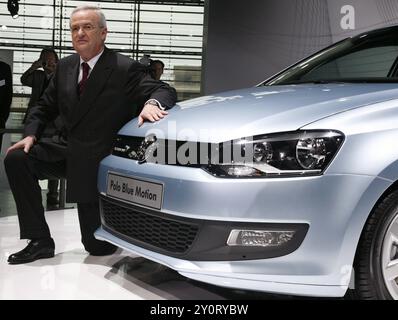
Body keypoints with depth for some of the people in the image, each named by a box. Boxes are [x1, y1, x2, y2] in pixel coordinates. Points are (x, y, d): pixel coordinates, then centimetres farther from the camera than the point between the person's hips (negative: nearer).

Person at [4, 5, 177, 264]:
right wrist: (31, 135, -5)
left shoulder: (125, 69, -11)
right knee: (16, 159, -18)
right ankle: (40, 241, -7)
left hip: (100, 162, -5)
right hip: (68, 153, 6)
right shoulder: (65, 67, 7)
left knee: (99, 245, -3)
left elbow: (165, 91, -16)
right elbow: (45, 107, 13)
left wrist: (152, 102, -40)